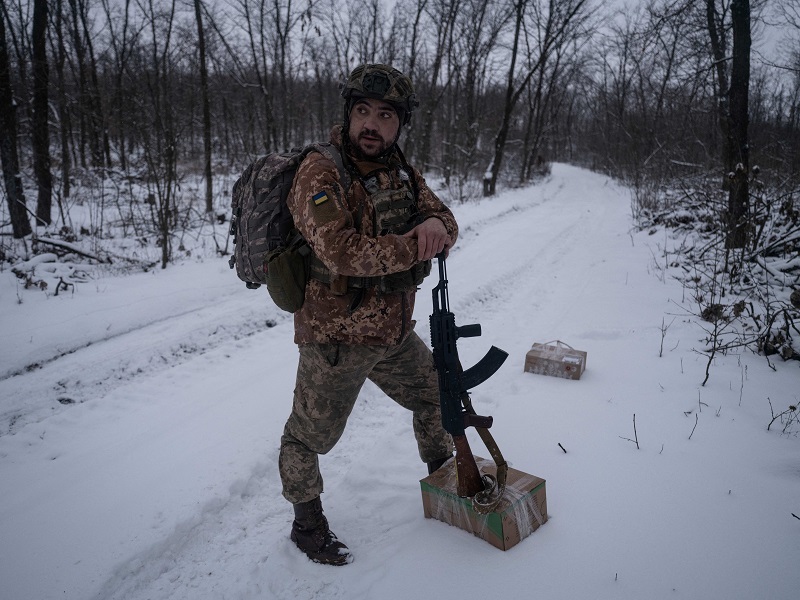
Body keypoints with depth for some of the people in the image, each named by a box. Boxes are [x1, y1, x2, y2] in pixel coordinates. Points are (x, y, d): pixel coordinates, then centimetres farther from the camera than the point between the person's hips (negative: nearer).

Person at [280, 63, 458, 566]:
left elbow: (445, 219, 3)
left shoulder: (400, 171, 4)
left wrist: (436, 224, -22)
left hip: (395, 331, 7)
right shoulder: (320, 174, -20)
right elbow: (341, 251, -33)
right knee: (310, 435, 9)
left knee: (437, 395, 22)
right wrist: (415, 244, -25)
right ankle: (307, 524, 36)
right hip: (337, 337, -7)